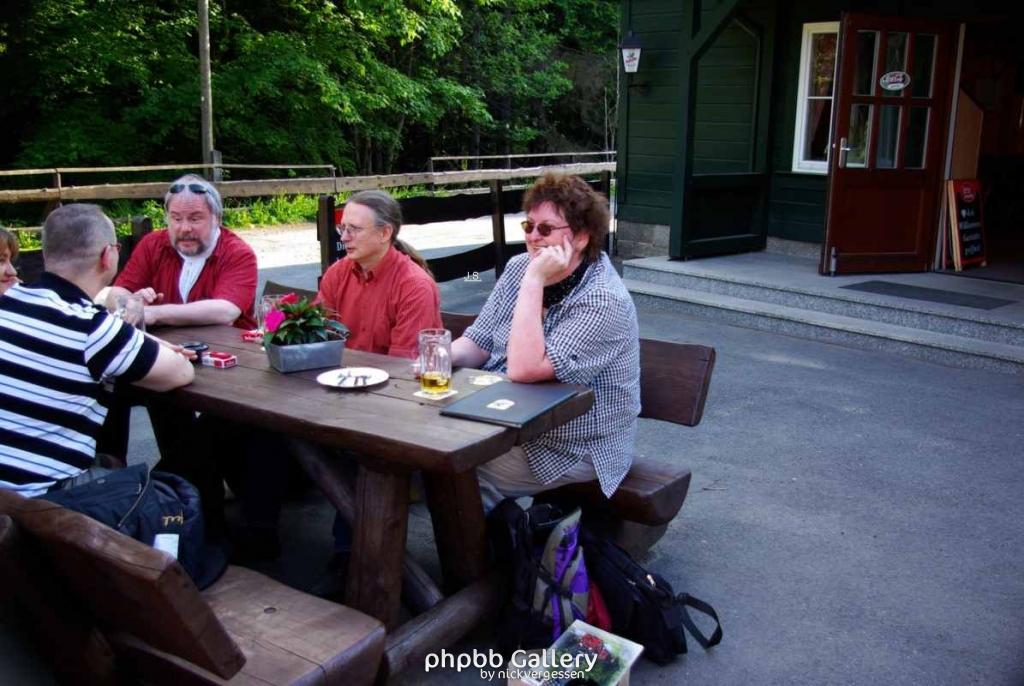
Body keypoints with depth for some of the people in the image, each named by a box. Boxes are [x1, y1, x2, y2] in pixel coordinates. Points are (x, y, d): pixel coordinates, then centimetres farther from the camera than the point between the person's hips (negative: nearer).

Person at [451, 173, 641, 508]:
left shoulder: (604, 302, -23)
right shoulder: (519, 268, 2)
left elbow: (523, 369, -31)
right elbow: (478, 342, 9)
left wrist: (534, 282, -29)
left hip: (574, 448, -7)